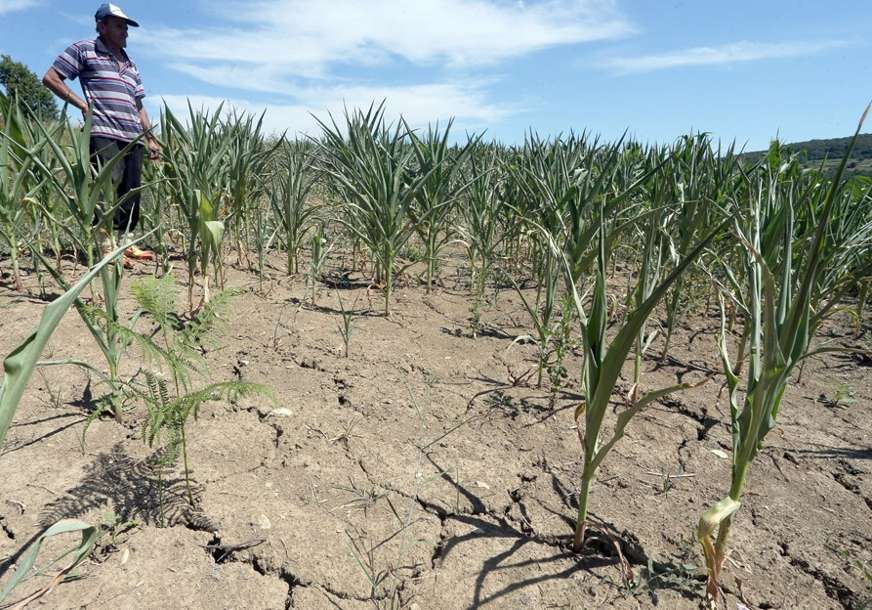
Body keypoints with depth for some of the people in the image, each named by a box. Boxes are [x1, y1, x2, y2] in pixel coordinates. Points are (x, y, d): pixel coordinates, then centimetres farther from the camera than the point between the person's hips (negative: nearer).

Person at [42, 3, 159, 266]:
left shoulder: (131, 66, 26)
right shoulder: (84, 50, 8)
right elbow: (50, 78, 5)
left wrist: (150, 138, 15)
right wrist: (83, 105, -4)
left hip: (133, 138, 6)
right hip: (103, 134, -6)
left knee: (131, 192, 4)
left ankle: (126, 242, 10)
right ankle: (106, 246, -12)